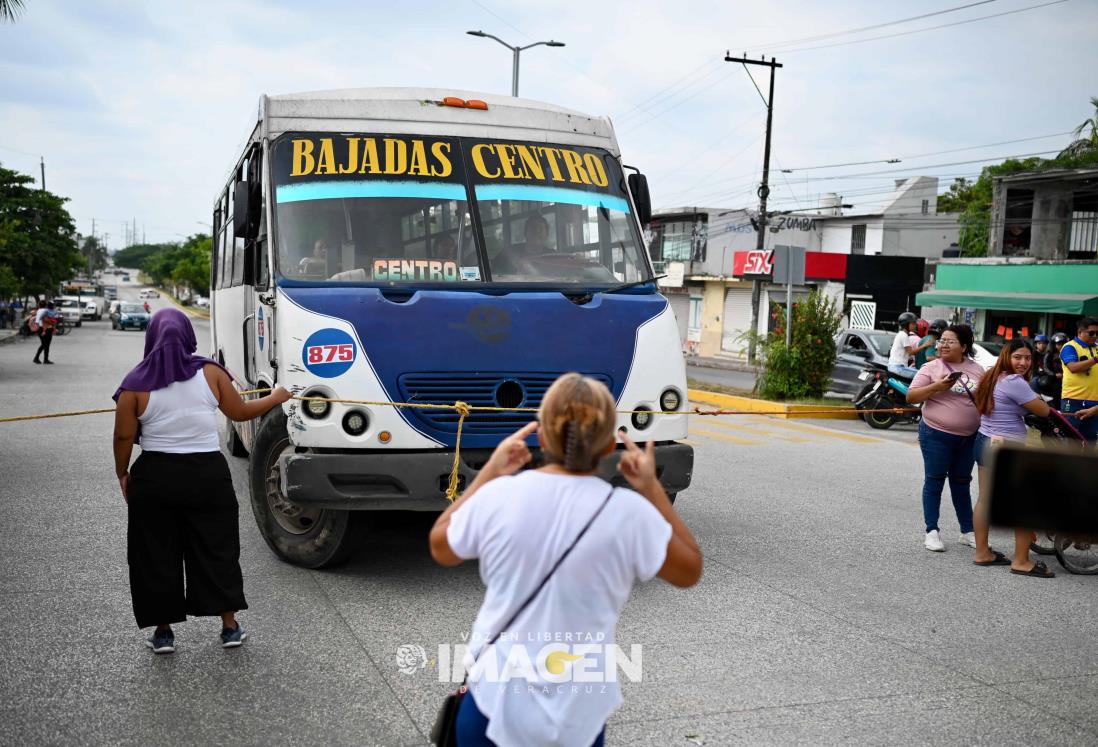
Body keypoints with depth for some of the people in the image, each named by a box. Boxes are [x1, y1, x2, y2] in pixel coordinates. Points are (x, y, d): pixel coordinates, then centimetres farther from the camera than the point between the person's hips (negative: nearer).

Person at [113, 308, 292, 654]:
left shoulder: (136, 384, -7)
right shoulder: (210, 372, -4)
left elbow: (124, 437, -5)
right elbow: (239, 412, 5)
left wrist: (122, 474, 11)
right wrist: (275, 398, 21)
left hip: (155, 478, -1)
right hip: (208, 475, 1)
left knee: (156, 554, 12)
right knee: (216, 550, 12)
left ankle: (163, 632, 20)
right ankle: (230, 627, 18)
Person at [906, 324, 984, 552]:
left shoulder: (977, 370, 7)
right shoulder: (932, 368, -5)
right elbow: (911, 397, -8)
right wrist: (936, 387, -22)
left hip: (969, 437, 4)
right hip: (937, 435, -4)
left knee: (961, 483, 14)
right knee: (934, 482, 3)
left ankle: (968, 531, 23)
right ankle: (932, 532, 9)